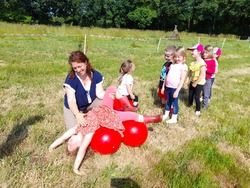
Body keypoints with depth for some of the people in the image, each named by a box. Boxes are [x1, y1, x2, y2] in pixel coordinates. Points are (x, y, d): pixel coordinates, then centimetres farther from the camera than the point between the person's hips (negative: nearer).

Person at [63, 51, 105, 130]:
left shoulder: (96, 75, -14)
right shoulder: (71, 78, -26)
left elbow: (100, 93, -15)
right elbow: (71, 101, -31)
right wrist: (77, 114, -50)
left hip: (91, 103, 3)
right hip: (74, 108, -2)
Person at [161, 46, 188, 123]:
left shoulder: (183, 66, -8)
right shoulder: (172, 65, 12)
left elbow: (182, 80, -13)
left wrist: (177, 91, -17)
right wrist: (163, 86, 15)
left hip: (175, 88, -6)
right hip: (168, 86, 6)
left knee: (174, 103, 6)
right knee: (168, 101, 20)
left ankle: (174, 119, 20)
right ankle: (166, 115, 36)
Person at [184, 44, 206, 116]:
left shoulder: (202, 63, -23)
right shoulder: (192, 62, 1)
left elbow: (202, 75, -23)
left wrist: (195, 83, -18)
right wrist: (186, 81, 5)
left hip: (199, 83, -7)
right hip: (192, 82, 7)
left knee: (197, 97, 1)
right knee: (190, 95, 16)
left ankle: (198, 110, 20)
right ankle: (189, 105, 38)